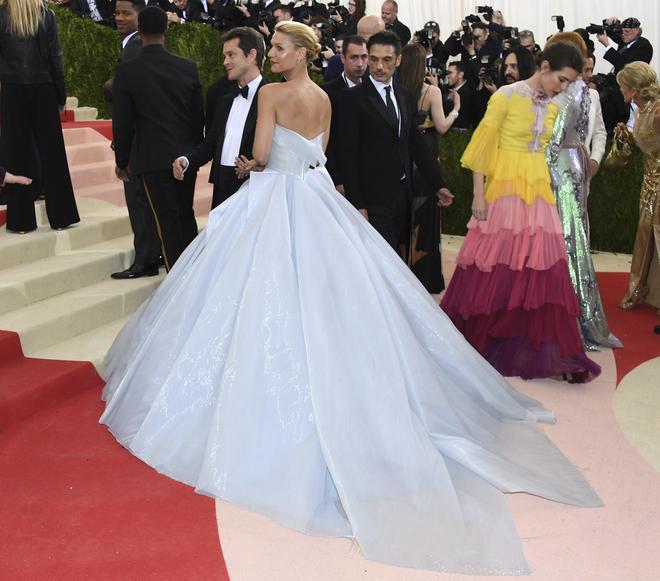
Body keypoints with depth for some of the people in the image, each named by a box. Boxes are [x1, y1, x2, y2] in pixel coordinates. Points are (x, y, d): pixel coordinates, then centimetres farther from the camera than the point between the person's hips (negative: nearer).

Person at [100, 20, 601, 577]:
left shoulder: (271, 94, -11)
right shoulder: (324, 99, 10)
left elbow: (260, 153, -15)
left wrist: (254, 166, 6)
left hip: (275, 204, -7)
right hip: (316, 203, 7)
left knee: (274, 295, -1)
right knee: (325, 292, 10)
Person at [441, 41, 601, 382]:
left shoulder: (552, 108, 10)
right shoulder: (507, 96, -8)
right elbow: (482, 149, -9)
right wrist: (479, 196, -12)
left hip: (538, 195, 5)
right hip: (504, 192, -5)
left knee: (541, 272, 2)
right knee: (494, 270, 1)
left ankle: (546, 352, 8)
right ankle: (475, 341, 19)